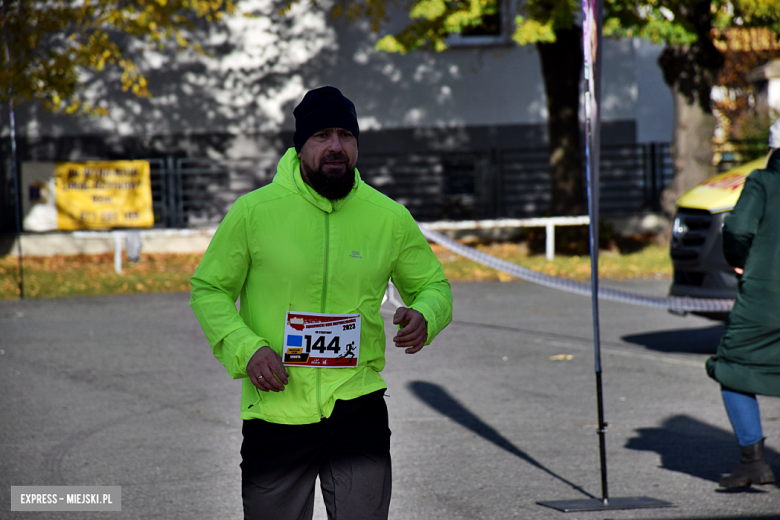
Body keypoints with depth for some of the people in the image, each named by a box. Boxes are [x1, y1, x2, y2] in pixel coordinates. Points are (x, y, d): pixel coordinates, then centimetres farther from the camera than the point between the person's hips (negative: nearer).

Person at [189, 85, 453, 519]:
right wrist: (245, 348, -13)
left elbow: (433, 285, 15)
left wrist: (424, 317, -9)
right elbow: (208, 289, 4)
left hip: (358, 408, 1)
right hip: (274, 412, -1)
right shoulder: (254, 212, -4)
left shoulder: (389, 218, 2)